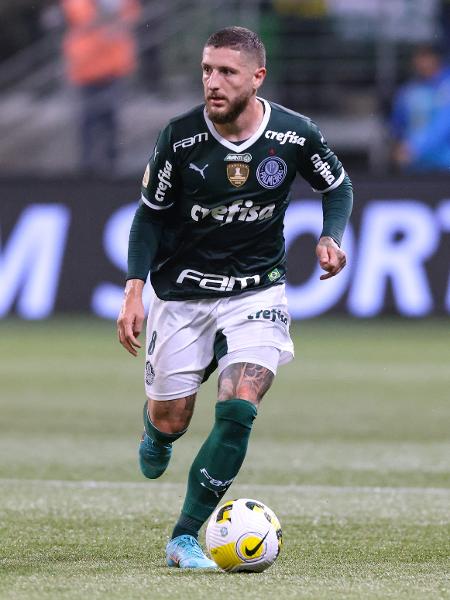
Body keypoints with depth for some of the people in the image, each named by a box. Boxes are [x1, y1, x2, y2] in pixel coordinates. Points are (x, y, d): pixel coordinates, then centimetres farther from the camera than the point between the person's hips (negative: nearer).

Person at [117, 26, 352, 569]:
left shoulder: (295, 135, -12)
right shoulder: (180, 138, -15)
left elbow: (337, 186, 8)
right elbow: (151, 214, -2)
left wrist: (331, 237, -11)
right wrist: (135, 289, -11)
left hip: (256, 292, 0)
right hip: (182, 293, 0)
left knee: (238, 410, -18)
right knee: (170, 419, 6)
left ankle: (185, 537, -7)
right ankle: (156, 434, 48)